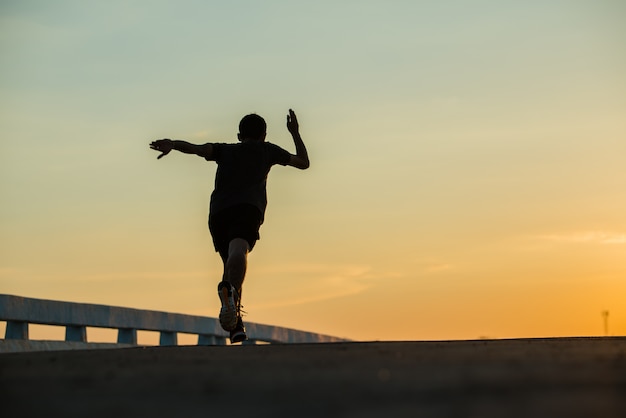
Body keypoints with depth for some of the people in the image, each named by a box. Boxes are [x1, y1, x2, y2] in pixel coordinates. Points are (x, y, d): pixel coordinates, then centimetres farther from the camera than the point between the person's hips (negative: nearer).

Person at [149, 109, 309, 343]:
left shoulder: (225, 150, 31)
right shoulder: (267, 150, 30)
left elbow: (198, 149, 10)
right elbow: (303, 163, 40)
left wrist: (172, 144, -6)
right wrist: (295, 133, 50)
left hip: (218, 212, 3)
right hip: (248, 209, -3)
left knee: (229, 263, 16)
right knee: (238, 252, -28)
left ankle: (236, 328, 5)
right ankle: (230, 291, -61)